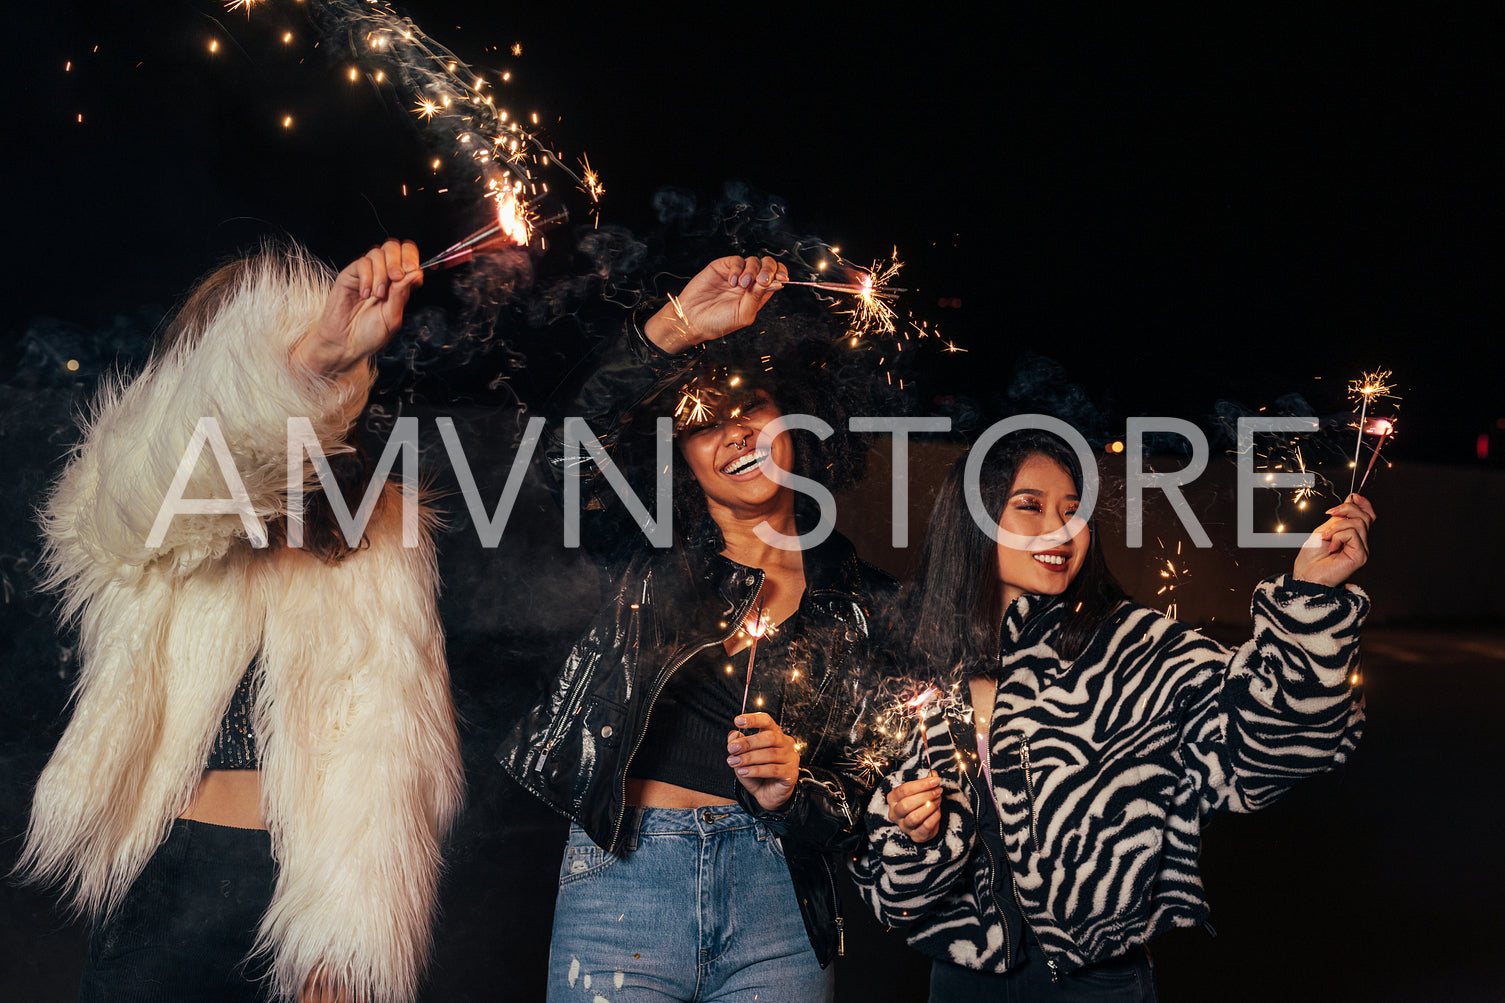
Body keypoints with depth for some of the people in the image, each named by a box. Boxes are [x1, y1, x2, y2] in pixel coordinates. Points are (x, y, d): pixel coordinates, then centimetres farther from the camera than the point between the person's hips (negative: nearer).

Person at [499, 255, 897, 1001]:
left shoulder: (864, 606, 7)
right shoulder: (656, 558, 4)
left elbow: (871, 793, 8)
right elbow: (574, 453, -14)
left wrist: (792, 794, -12)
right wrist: (676, 326, -22)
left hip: (777, 895, 2)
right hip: (625, 874, -1)